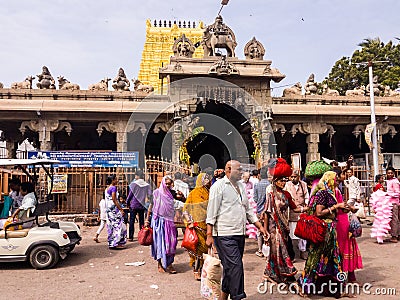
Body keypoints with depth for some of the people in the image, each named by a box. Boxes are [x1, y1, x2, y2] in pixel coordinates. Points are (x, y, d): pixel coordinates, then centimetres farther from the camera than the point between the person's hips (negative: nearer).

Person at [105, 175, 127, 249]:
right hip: (114, 208, -9)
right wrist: (121, 209, -17)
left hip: (109, 209, 9)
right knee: (118, 225, -5)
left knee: (111, 226, 11)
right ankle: (117, 243, -5)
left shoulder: (107, 189, 14)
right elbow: (114, 200, -18)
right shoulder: (113, 187, -13)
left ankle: (111, 243, 15)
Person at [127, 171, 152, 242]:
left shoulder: (133, 184, -8)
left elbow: (130, 194, -4)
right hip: (142, 205, 2)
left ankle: (131, 237, 6)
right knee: (141, 221, 10)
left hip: (133, 205, -2)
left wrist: (127, 202, 9)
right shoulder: (147, 185, -2)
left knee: (131, 221, 6)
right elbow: (149, 195, -4)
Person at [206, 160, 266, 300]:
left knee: (231, 268, 12)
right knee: (235, 266, -11)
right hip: (225, 235, -7)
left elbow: (248, 210, 24)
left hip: (239, 234, 8)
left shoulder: (241, 186, 17)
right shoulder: (219, 186, -6)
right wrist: (209, 235, -13)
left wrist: (260, 226, 18)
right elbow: (211, 212, -9)